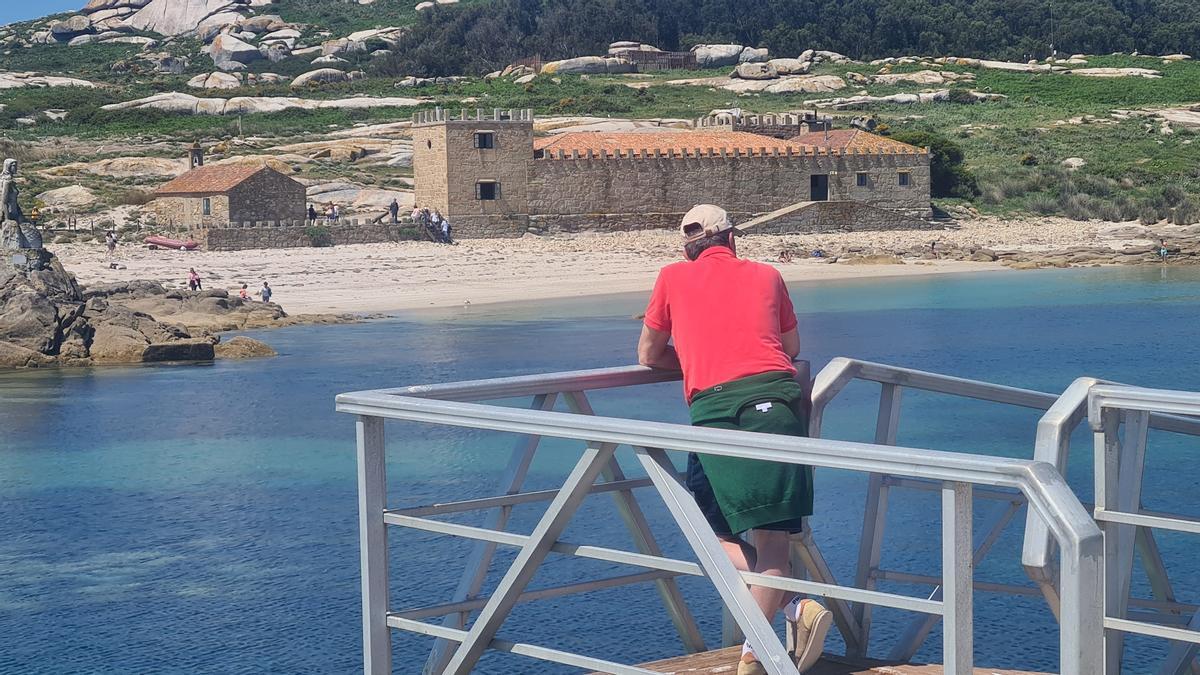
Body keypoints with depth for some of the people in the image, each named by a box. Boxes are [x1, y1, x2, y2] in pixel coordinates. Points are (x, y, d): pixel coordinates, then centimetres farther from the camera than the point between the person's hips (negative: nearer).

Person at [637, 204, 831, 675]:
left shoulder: (673, 277, 19)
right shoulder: (766, 275, 22)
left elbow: (649, 356, 27)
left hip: (715, 407, -2)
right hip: (778, 398, 2)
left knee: (715, 527, 9)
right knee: (772, 535, 7)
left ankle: (793, 608, -10)